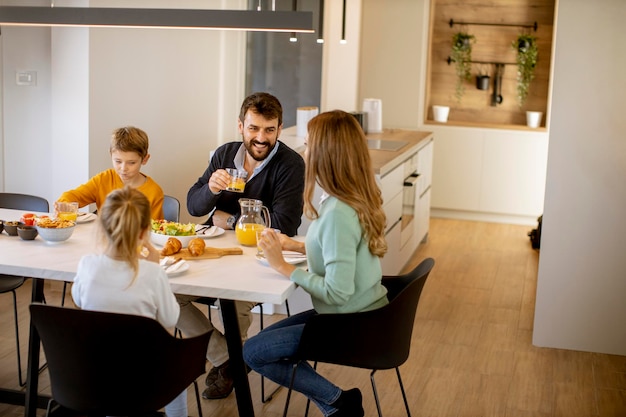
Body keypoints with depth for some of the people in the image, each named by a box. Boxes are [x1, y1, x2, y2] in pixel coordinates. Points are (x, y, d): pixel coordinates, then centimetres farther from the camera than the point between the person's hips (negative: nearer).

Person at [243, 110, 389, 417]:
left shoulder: (338, 214, -29)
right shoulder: (358, 197, -1)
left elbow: (337, 292, -29)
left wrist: (283, 266, -19)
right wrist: (296, 245, 8)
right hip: (363, 312, 9)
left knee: (253, 352, -2)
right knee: (267, 338, 19)